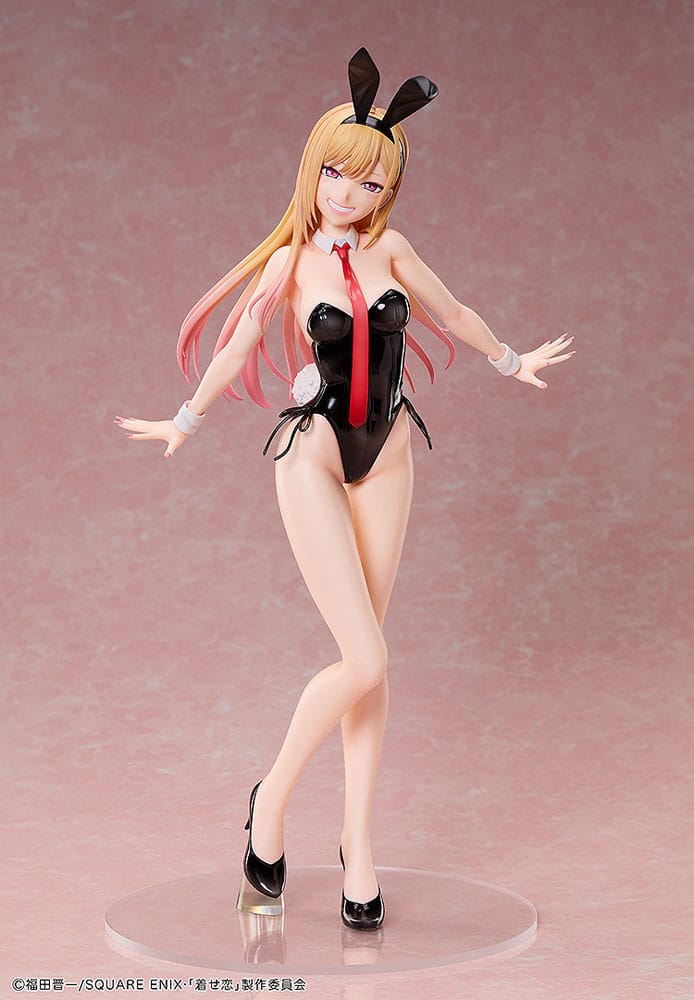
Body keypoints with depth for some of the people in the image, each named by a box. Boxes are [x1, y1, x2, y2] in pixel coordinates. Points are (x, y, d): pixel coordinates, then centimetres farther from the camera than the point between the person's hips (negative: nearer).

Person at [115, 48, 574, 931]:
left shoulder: (390, 250, 2)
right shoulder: (291, 263, -6)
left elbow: (451, 312, 18)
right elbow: (237, 350, 6)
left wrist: (510, 361, 32)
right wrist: (185, 422, 16)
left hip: (385, 457, 4)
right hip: (313, 454, -4)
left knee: (368, 664, 5)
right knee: (365, 664, -14)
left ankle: (357, 841, 16)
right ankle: (272, 801, 9)